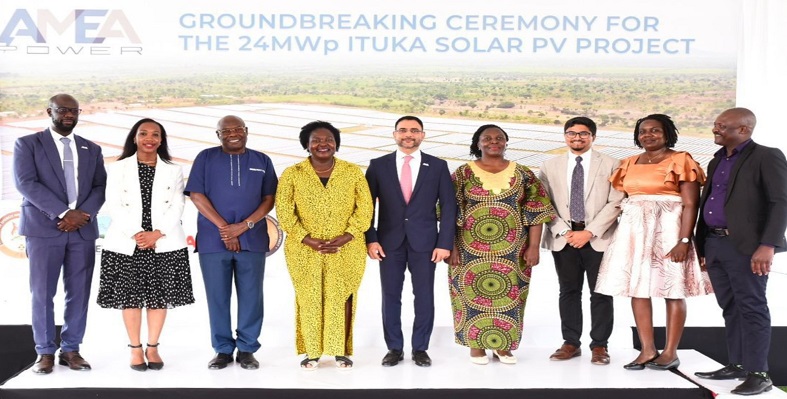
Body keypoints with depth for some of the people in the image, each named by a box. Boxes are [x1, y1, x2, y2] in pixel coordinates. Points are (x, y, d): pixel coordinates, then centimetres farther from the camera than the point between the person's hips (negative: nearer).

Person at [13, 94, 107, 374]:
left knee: (79, 293, 3)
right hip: (43, 228, -3)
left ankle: (71, 349, 12)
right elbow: (26, 183, -8)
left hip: (82, 230, 3)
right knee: (42, 293, 0)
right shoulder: (27, 144, 5)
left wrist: (83, 214, -11)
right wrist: (63, 213, -15)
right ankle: (45, 352, 10)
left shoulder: (91, 149, 15)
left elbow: (100, 187, 8)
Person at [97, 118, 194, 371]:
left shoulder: (173, 171, 10)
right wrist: (136, 234, -14)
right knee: (129, 296, 1)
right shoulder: (118, 169, 7)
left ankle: (153, 347, 13)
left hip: (164, 244, 1)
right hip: (126, 244, -1)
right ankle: (135, 348, 11)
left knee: (160, 296, 2)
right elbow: (113, 206, -2)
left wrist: (157, 233, -12)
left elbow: (176, 208, 2)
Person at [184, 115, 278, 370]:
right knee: (217, 297, 3)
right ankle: (223, 349, 14)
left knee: (251, 296, 3)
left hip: (252, 240, 1)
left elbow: (269, 199, 5)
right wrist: (223, 227, -9)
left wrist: (244, 226, -9)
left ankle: (247, 349, 13)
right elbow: (196, 195, -1)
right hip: (213, 240, -1)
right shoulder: (206, 158, 6)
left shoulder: (262, 161, 10)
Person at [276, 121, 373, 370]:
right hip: (304, 251, 0)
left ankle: (341, 351, 16)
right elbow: (284, 211, -4)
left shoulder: (353, 172, 2)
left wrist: (346, 237, -13)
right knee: (309, 298, 5)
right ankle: (311, 352, 16)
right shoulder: (292, 174, -1)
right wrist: (307, 239, -14)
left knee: (342, 297, 4)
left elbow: (365, 207, -1)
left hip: (346, 250, 0)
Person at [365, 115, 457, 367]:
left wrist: (444, 243, -6)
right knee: (390, 296, 5)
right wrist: (370, 239, -7)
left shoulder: (438, 166, 2)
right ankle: (395, 348, 17)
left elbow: (448, 207, 1)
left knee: (424, 297, 4)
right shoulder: (378, 166, 3)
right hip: (389, 241, 0)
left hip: (424, 241, 0)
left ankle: (420, 348, 17)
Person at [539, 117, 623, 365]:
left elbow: (615, 203, -4)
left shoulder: (610, 165, 3)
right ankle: (571, 343, 15)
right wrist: (563, 231, -8)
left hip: (598, 238, -2)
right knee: (568, 291, 7)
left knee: (601, 293, 2)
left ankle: (599, 345, 11)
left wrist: (589, 232, -12)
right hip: (563, 237, 2)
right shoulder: (550, 166, 10)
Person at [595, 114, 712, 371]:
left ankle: (670, 352, 5)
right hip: (634, 230, 6)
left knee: (673, 290, -1)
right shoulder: (629, 163, 13)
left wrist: (684, 240, -18)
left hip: (668, 229, -5)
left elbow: (690, 205, -9)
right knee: (637, 288, 2)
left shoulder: (681, 161, -3)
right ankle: (647, 350, 8)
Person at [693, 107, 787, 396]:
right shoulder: (717, 161, 18)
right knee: (730, 308, 12)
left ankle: (758, 374, 1)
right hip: (714, 244, 7)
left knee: (751, 308, -4)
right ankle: (737, 365, 20)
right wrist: (701, 245, 13)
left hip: (746, 246, -7)